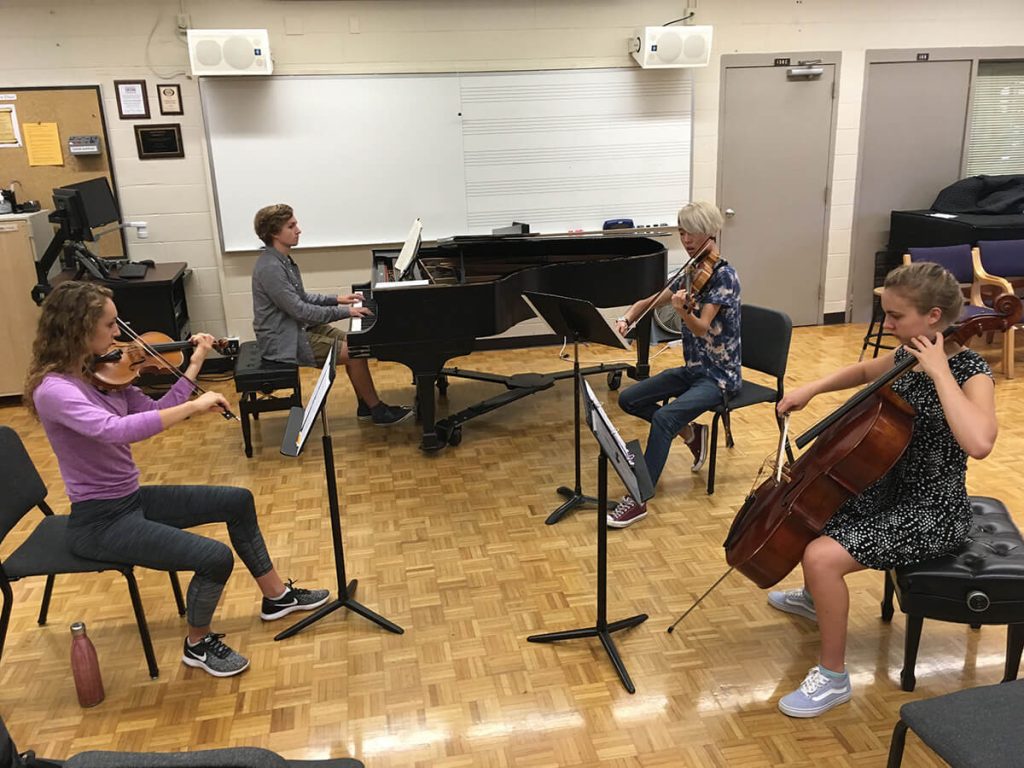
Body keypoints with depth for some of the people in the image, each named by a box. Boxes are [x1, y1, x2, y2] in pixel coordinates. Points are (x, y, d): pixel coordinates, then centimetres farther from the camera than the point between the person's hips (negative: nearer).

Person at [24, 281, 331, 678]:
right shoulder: (53, 390, -24)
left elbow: (155, 413, 6)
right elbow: (113, 429, -41)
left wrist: (194, 365, 3)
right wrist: (194, 406, -38)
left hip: (132, 499, 10)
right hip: (98, 521, -9)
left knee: (238, 501, 14)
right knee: (215, 557, -23)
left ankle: (276, 596, 29)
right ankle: (199, 644, 7)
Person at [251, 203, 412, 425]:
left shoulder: (282, 260, 8)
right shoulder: (270, 268, -24)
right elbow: (300, 311, -26)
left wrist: (337, 299, 9)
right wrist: (345, 312, -21)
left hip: (297, 328, 10)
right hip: (284, 340, -10)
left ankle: (366, 405, 13)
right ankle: (378, 411, -1)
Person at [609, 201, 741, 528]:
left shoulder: (724, 276, -16)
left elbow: (701, 328, -27)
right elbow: (650, 302, 13)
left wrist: (682, 310, -49)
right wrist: (626, 319, -8)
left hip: (719, 375, -8)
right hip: (692, 368, 8)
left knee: (663, 417, -29)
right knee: (628, 398, -1)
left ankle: (639, 500, -23)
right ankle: (689, 431, 13)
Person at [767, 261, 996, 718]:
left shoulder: (971, 373, -22)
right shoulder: (908, 357, 0)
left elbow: (978, 443, -43)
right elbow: (864, 372, 23)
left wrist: (939, 371, -34)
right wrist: (812, 388, 6)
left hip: (932, 514, -9)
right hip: (891, 490, 9)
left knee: (821, 556, -23)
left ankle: (833, 677, -4)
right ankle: (814, 598, 45)